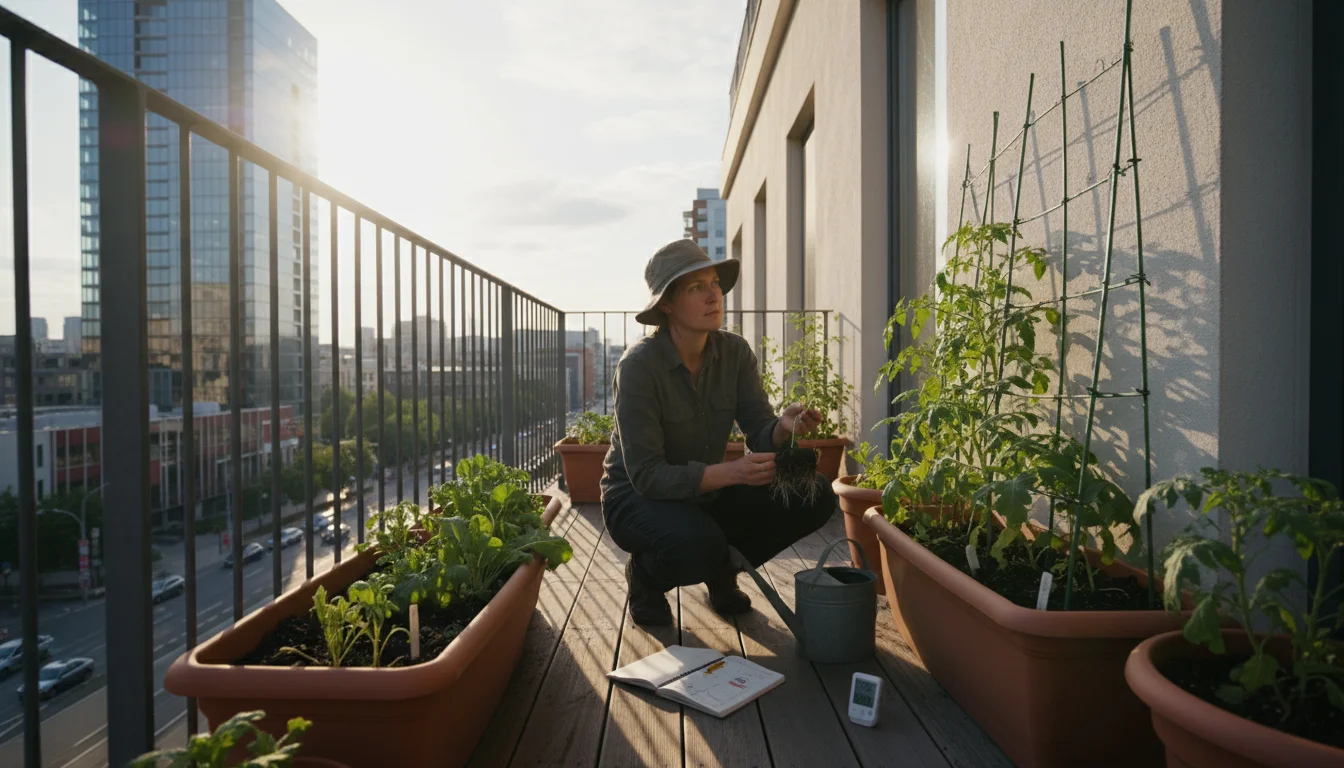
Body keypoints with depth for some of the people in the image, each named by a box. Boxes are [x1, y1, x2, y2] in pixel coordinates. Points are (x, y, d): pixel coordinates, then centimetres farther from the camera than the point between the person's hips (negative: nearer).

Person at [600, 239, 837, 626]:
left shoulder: (735, 352, -8)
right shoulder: (640, 364, -24)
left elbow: (760, 434, -11)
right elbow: (646, 475, -26)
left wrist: (784, 427, -35)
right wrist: (730, 472, -38)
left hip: (707, 492, 6)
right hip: (638, 498, -5)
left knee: (815, 497, -12)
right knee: (698, 543, -37)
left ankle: (722, 569, 11)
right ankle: (645, 575, 1)